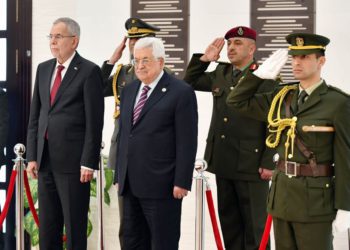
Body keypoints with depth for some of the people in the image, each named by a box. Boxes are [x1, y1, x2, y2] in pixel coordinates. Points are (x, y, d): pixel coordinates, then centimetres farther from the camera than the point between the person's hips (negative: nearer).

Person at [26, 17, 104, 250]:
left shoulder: (89, 71, -7)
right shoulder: (43, 69, 13)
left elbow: (95, 122, -10)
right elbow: (35, 115, 14)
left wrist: (88, 162, -14)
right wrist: (32, 156, 7)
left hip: (73, 161, -6)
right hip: (45, 160, 6)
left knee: (75, 226, 2)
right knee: (47, 225, 11)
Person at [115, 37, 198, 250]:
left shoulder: (181, 92, -8)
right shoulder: (129, 90, 15)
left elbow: (187, 142, -11)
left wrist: (182, 182, -14)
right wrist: (119, 175, 15)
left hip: (161, 185, -7)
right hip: (131, 184, 7)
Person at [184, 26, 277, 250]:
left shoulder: (266, 78, -9)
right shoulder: (220, 74, 11)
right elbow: (190, 82, 21)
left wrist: (269, 163, -16)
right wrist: (204, 59, 5)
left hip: (251, 164, -6)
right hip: (224, 163, 7)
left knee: (254, 223, 4)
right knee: (228, 220, 14)